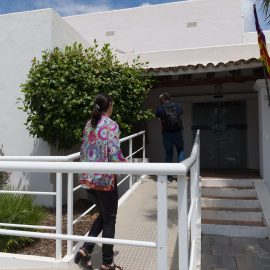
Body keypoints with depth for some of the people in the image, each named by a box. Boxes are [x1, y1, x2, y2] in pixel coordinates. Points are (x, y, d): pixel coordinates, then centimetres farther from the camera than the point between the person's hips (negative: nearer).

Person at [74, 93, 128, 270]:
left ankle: (86, 249, 17)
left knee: (103, 215, 23)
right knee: (109, 219, 10)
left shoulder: (89, 125, 8)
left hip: (87, 178, 7)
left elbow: (84, 151, 12)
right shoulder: (111, 125, -13)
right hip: (105, 178, -7)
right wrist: (125, 162, 0)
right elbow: (115, 155, -19)